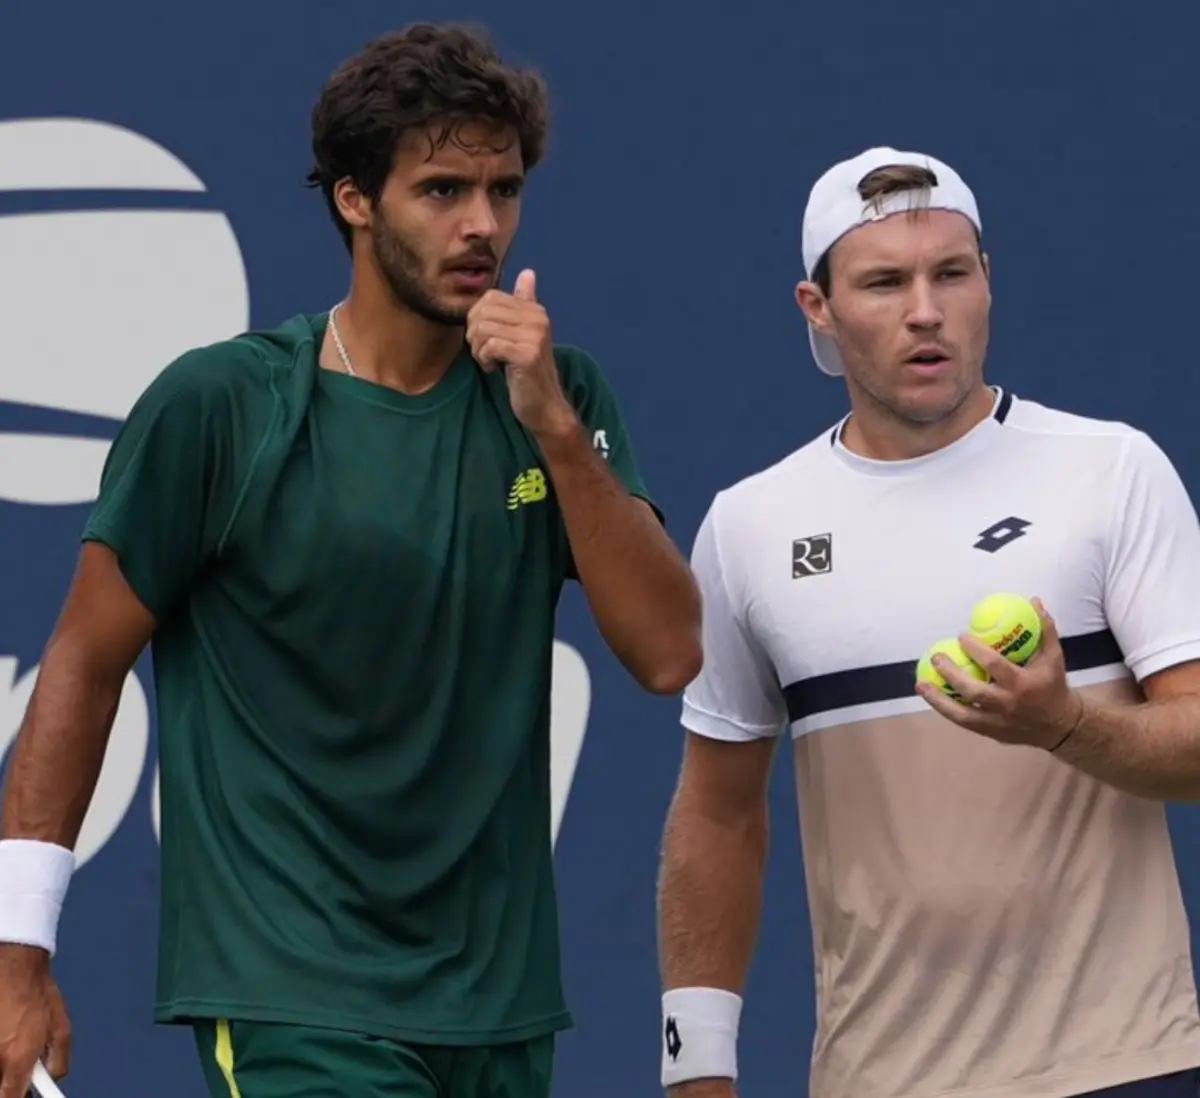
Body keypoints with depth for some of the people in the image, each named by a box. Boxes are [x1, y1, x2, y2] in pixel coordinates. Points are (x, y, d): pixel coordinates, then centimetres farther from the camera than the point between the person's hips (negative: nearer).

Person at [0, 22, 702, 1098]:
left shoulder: (557, 398, 5)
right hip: (293, 1004, -4)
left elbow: (670, 653, -2)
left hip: (500, 1007, 4)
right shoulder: (218, 404, -6)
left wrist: (557, 430, -13)